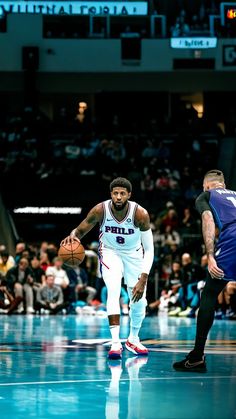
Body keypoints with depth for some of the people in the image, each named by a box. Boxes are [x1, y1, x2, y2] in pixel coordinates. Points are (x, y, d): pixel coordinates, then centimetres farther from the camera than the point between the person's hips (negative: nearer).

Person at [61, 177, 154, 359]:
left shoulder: (140, 214, -30)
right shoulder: (100, 210, -27)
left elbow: (149, 250, -24)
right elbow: (80, 230, -12)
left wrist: (143, 280, -33)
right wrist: (72, 236, -38)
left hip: (134, 254, 1)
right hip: (110, 252, -1)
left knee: (139, 300, 3)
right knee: (114, 291, -24)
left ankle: (133, 340, 29)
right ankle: (115, 342, -25)